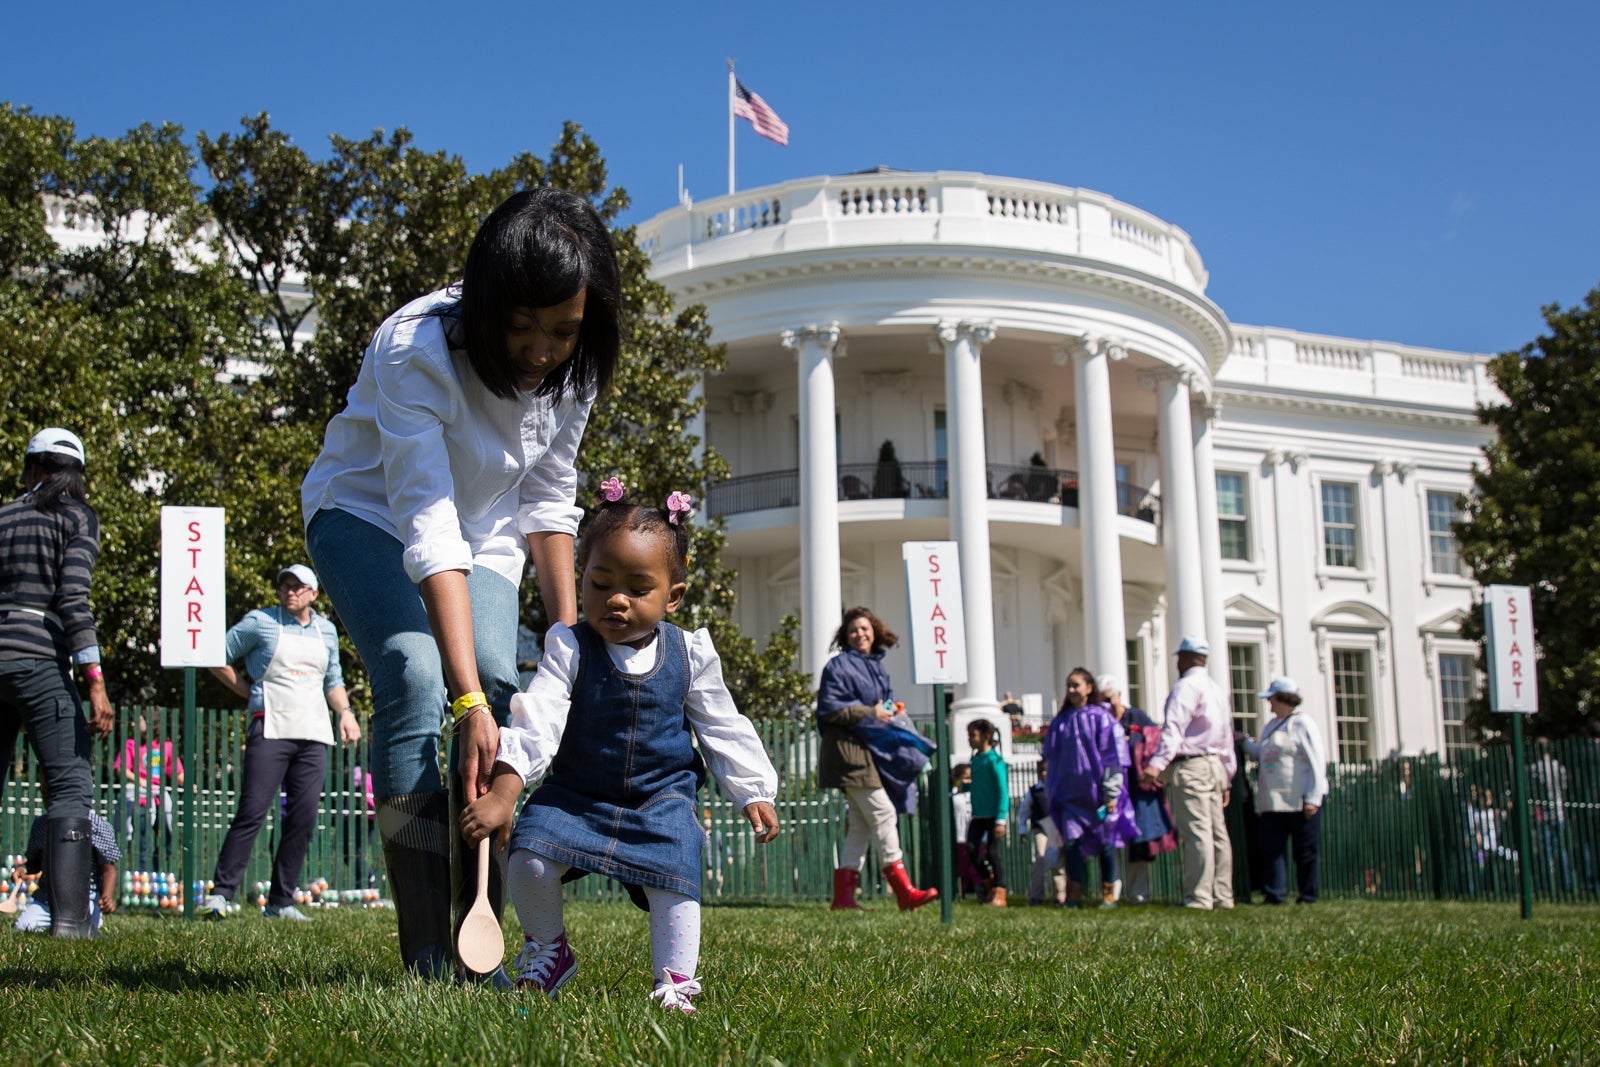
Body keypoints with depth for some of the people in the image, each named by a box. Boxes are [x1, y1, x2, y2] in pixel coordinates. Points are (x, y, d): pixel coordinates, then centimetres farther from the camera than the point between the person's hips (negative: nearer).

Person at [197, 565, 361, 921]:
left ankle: (281, 901, 8)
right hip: (271, 729, -5)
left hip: (314, 734, 5)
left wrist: (345, 712, 10)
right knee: (252, 811, -12)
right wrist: (249, 691, 3)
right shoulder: (260, 622, 2)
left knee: (303, 818, 2)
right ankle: (220, 894, -8)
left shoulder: (326, 630, 17)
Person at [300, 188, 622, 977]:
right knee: (415, 681, -27)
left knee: (501, 685, -18)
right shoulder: (416, 350, -35)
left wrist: (569, 629, -11)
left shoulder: (575, 369, -16)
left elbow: (548, 500, -3)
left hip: (483, 530, 5)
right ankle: (427, 955, -26)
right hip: (370, 513, -4)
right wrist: (467, 703, -46)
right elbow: (428, 528, -41)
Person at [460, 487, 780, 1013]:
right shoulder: (569, 648, -12)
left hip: (662, 798, 0)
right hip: (575, 793, 0)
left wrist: (755, 794, 4)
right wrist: (502, 794, -30)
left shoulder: (690, 655, -5)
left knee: (673, 880, -19)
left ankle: (675, 983, -4)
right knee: (530, 860, -18)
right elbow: (536, 722, -20)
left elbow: (724, 730, 6)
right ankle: (548, 951, 9)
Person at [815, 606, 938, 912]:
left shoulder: (876, 667, 20)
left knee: (860, 825, 7)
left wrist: (892, 709, 5)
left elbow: (885, 701, 28)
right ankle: (904, 892, -15)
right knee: (883, 812, -14)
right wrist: (870, 713, -16)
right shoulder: (838, 666, -5)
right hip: (849, 751, -9)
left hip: (872, 751, 9)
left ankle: (843, 895, 9)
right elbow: (829, 709, -13)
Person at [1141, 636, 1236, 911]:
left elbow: (1174, 728, -21)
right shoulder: (1216, 690, 21)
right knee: (1218, 831, 8)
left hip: (1191, 765, -9)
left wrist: (1157, 764, -29)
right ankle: (1223, 896, 9)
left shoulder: (1186, 686, -7)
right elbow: (1227, 736, 24)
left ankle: (1199, 898, -15)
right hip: (1216, 765, 9)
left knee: (1197, 832, -12)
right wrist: (1227, 778, 27)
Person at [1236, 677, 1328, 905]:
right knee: (1270, 847, 0)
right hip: (1273, 801, 7)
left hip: (1300, 801, -7)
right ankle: (1274, 894, 2)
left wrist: (1313, 798, -17)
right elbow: (1261, 756, 25)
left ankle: (1308, 895, 9)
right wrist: (1246, 741, 14)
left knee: (1305, 851, 1)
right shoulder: (1270, 725, 17)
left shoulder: (1302, 724, -6)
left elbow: (1317, 762, -11)